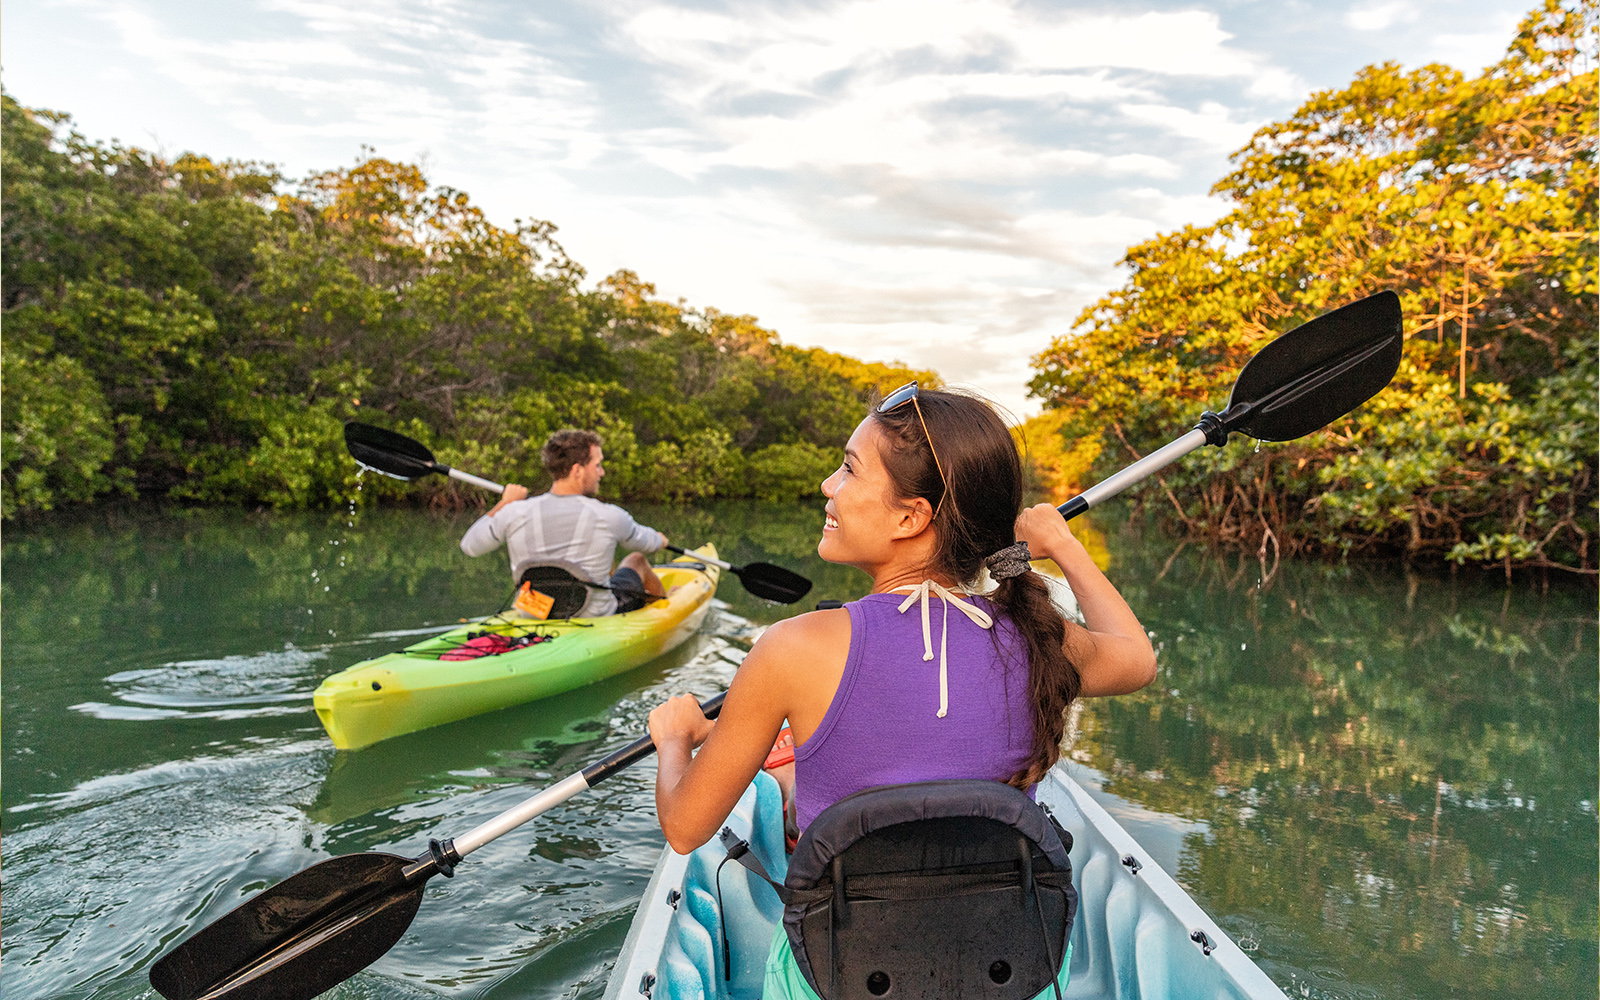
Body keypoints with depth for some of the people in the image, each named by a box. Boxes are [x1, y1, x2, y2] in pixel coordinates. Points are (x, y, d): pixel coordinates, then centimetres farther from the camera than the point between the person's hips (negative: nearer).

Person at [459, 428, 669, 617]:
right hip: (598, 620, -3)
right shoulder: (609, 518, -21)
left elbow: (469, 546, 3)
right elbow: (648, 543, 1)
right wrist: (659, 539, 26)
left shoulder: (515, 514, -16)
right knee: (636, 560, 26)